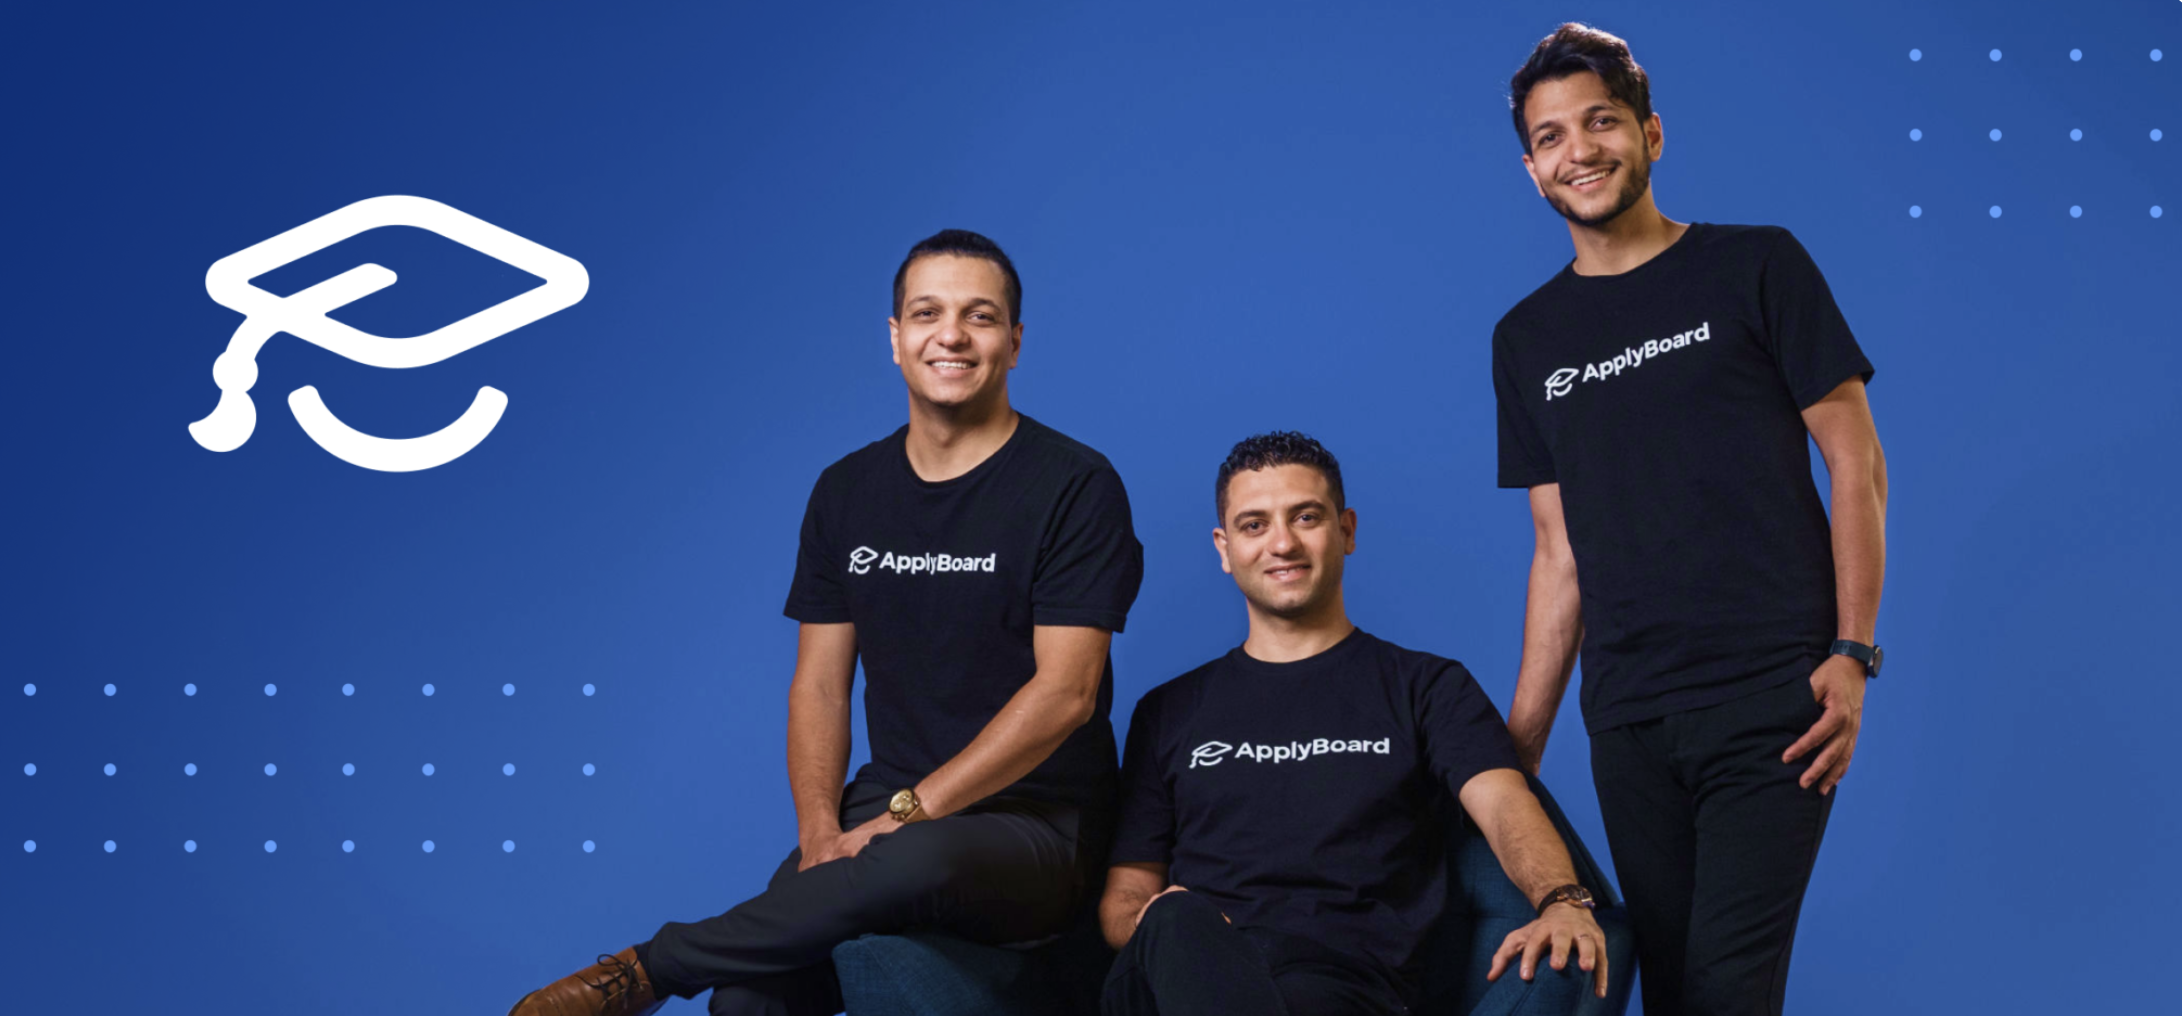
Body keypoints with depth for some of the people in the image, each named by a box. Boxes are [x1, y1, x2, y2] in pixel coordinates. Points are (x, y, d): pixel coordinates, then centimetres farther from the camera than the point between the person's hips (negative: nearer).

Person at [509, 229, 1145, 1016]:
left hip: (1034, 827, -3)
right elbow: (819, 685, 10)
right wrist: (821, 833, -8)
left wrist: (907, 812, -17)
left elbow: (1065, 691, -12)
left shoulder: (1075, 486, -5)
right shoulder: (847, 492, 11)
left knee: (914, 863, -38)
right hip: (890, 810, 4)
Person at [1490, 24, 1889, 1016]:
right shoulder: (1528, 337, 13)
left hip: (1770, 699, -3)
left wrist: (1853, 654, -10)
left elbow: (1857, 462, 1)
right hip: (1626, 717, 4)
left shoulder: (1755, 267, 3)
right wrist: (1521, 742, 9)